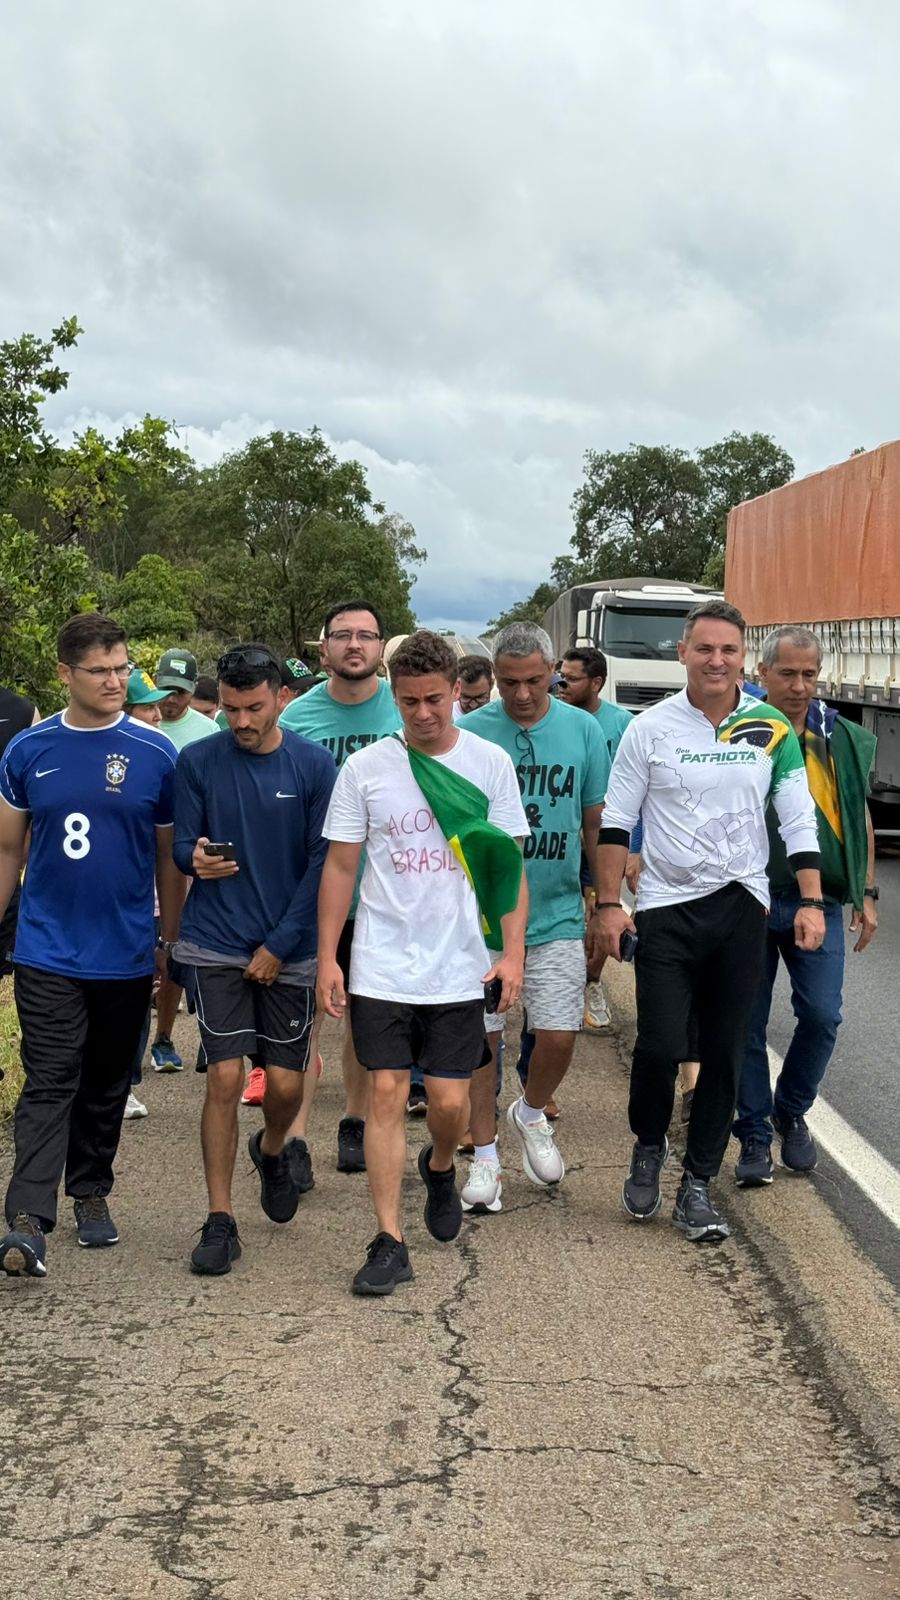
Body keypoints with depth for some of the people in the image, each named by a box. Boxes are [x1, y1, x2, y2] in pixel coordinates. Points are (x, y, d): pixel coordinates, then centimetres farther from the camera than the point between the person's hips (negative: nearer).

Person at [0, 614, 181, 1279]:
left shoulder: (155, 755, -2)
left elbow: (168, 857, 5)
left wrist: (173, 943, 6)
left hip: (126, 955, 1)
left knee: (107, 1086, 13)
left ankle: (92, 1194, 30)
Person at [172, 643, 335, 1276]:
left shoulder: (314, 765, -3)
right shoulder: (197, 762, -1)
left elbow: (323, 863, -3)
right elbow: (181, 844, 2)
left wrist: (280, 944, -8)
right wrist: (197, 858, -23)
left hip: (289, 950, 0)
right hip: (215, 946, 0)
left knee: (285, 1082, 4)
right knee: (226, 1077, -6)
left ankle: (273, 1149, 39)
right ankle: (221, 1220, 6)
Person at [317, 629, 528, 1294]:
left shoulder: (490, 762, 1)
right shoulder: (364, 768, 1)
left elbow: (509, 865, 4)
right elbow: (340, 867, 5)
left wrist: (513, 952, -4)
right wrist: (327, 958, 1)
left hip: (458, 967, 0)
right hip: (381, 965, 0)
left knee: (450, 1102, 2)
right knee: (386, 1095, -2)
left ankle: (440, 1167, 37)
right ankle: (389, 1242, 5)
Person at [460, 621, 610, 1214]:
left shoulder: (583, 730, -1)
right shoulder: (469, 733, -5)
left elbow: (597, 825, 8)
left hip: (558, 915, 1)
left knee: (559, 1038, -1)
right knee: (481, 1036, 5)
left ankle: (532, 1114, 31)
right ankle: (485, 1155, 21)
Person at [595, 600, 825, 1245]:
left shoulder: (773, 730, 4)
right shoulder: (650, 728, -1)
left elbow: (799, 820, 6)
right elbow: (617, 821, 2)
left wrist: (812, 902, -3)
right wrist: (610, 903, -3)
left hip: (741, 907, 2)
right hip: (666, 907, -2)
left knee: (726, 1052, 5)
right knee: (661, 1044, -8)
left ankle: (698, 1185, 17)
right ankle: (649, 1146, 22)